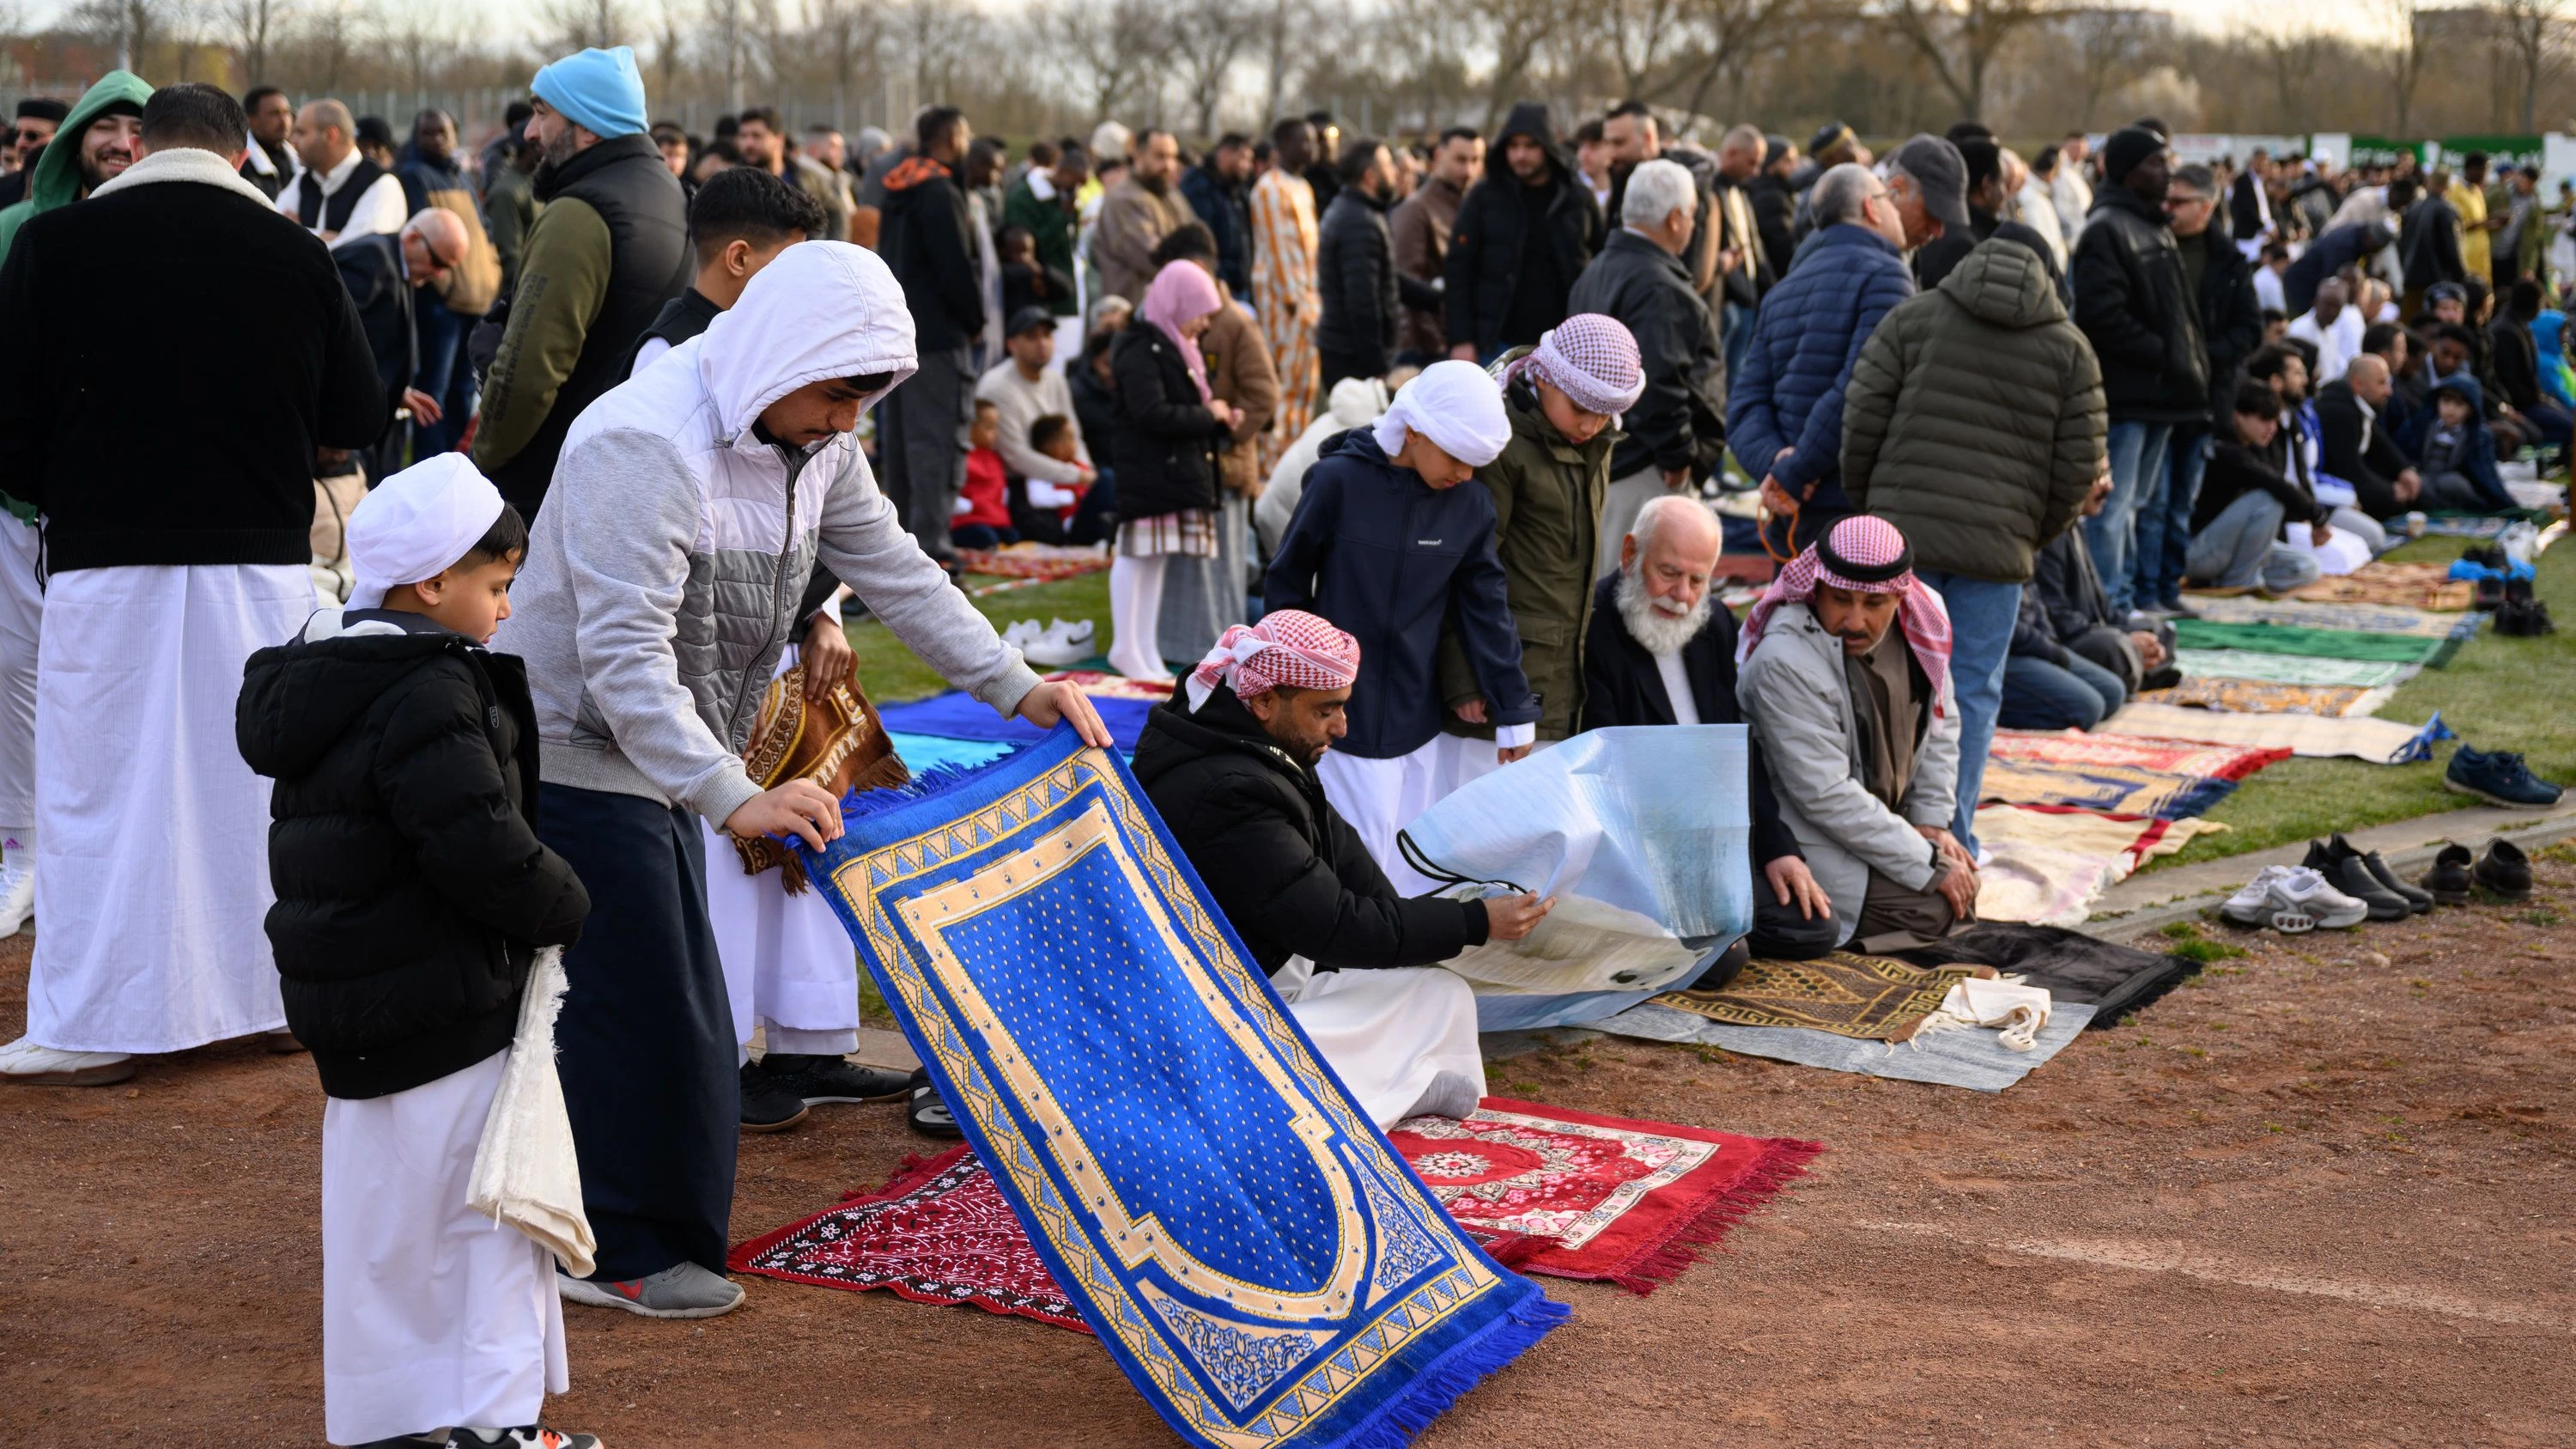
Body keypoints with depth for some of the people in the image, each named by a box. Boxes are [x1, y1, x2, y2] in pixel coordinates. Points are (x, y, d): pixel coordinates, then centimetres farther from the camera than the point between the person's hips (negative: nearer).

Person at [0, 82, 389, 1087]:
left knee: (102, 787, 6)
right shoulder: (295, 253, -2)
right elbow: (360, 421, 2)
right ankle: (289, 990, 23)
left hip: (105, 560, -2)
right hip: (264, 555, 2)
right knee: (261, 773, 14)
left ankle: (90, 1029, 11)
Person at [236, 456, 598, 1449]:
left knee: (380, 1212, 16)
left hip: (350, 1006, 10)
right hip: (443, 1017, -10)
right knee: (489, 1207, -1)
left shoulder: (312, 679, 11)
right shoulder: (429, 695, -20)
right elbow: (483, 848, -26)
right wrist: (565, 910, -8)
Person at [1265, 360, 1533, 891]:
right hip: (1343, 721, -3)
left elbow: (1485, 608, 7)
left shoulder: (1472, 503, 0)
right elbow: (1285, 588, 1)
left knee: (1419, 872, 7)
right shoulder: (1338, 480, -9)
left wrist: (1514, 712, 8)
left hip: (1419, 723, 3)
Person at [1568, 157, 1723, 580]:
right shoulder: (1658, 288, -18)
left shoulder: (1596, 273, 15)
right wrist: (1678, 454, -16)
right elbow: (1659, 382, -27)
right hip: (1643, 466, -11)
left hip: (1604, 459, 11)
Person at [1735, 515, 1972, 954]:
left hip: (1880, 818, 8)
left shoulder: (1921, 620, -5)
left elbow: (1941, 722, 11)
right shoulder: (1785, 664, -28)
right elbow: (1826, 795, -27)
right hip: (1813, 843, -8)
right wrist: (1925, 862, -22)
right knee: (1933, 907, -19)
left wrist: (1932, 820, 2)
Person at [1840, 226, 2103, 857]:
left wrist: (1864, 504, 13)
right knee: (1974, 691, 6)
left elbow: (1863, 418, 1)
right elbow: (2079, 466, 5)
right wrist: (2034, 534, 18)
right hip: (1998, 545, 0)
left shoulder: (1913, 316, 7)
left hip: (1902, 529, 0)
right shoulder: (2069, 348, 9)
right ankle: (1951, 841, 9)